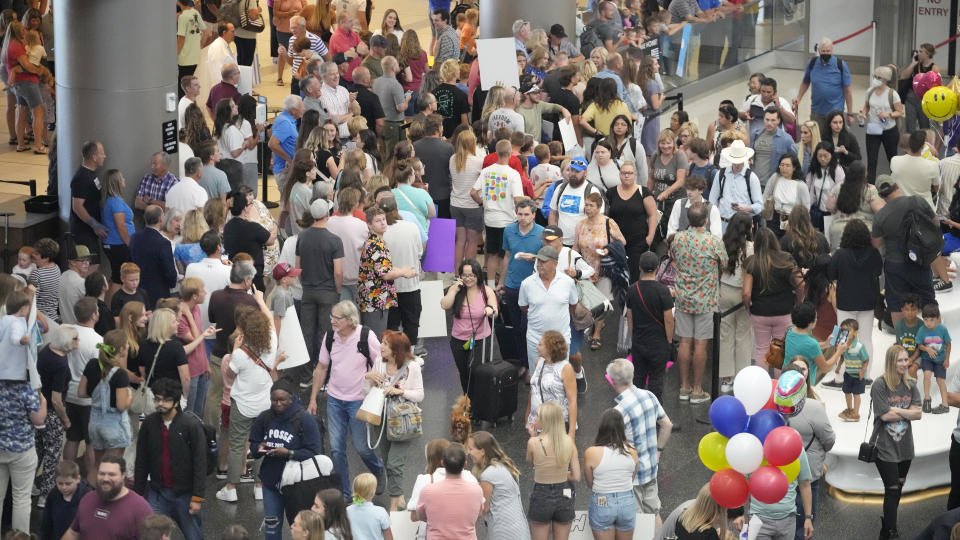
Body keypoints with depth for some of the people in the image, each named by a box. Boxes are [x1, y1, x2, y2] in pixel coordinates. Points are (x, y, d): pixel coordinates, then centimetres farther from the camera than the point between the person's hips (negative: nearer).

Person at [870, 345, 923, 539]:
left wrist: (896, 410, -16)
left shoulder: (911, 385, 4)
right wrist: (908, 412, -8)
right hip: (885, 446, -6)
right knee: (892, 489, -5)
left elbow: (918, 414, -4)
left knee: (898, 487, 16)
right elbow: (885, 415, -18)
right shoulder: (880, 385, -13)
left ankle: (887, 524, 32)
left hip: (905, 446, 6)